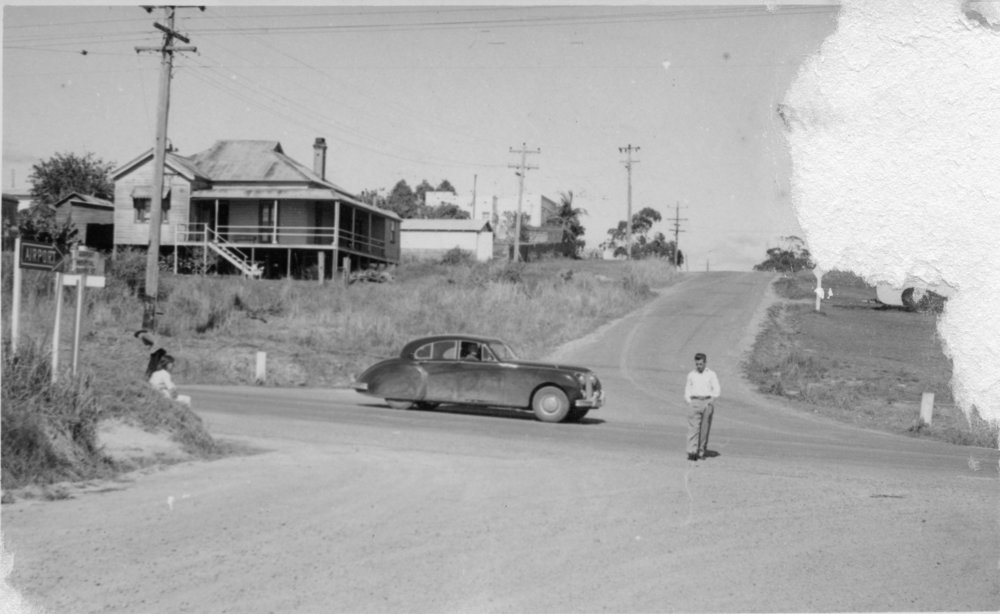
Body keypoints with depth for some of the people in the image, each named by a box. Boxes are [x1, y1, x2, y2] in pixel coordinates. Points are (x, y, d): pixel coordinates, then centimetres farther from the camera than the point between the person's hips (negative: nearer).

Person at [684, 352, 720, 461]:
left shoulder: (711, 374, 8)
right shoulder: (691, 375, 14)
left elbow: (717, 389, 4)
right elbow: (687, 390, 18)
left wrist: (712, 400, -11)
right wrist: (689, 401, 3)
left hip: (707, 402, 0)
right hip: (695, 402, 0)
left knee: (705, 428, -1)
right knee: (693, 427, -11)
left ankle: (702, 451, 8)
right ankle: (692, 452, -18)